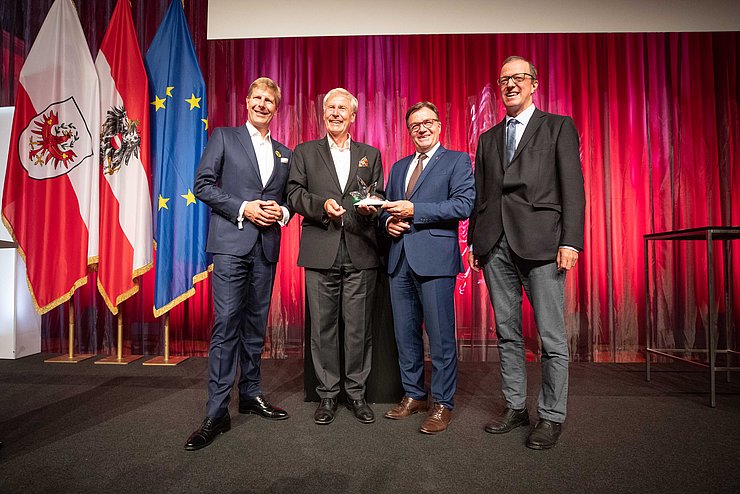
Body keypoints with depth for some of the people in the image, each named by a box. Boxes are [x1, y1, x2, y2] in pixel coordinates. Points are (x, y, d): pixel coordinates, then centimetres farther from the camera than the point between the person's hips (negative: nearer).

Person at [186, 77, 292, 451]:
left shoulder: (284, 153, 18)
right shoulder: (224, 137, 7)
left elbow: (290, 197, 20)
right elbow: (203, 185, -1)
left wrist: (282, 212, -3)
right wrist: (243, 208, -12)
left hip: (266, 246, 5)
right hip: (231, 242, -4)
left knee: (255, 324, 11)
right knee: (226, 324, -8)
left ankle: (251, 394, 24)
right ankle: (217, 413, -1)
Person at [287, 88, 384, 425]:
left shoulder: (371, 155, 16)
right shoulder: (305, 152, 13)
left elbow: (380, 198, 11)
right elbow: (294, 194, 4)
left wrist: (371, 208, -11)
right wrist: (323, 205, -13)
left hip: (361, 253, 1)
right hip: (321, 252, 0)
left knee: (359, 327, 5)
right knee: (323, 326, 5)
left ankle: (356, 392, 20)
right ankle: (327, 394, 20)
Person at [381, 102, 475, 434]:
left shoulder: (457, 160, 3)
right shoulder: (399, 167, 21)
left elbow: (464, 204, -11)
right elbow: (386, 206, 24)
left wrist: (413, 211, -16)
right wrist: (388, 221, 0)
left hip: (435, 258, -6)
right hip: (400, 260, 6)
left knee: (441, 336, 0)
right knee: (405, 334, 12)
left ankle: (442, 404, 15)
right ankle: (413, 396, 28)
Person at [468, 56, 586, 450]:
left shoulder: (558, 127, 9)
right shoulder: (488, 139, 21)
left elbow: (572, 187, 0)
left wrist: (570, 240, -10)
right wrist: (474, 241, 10)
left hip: (540, 240, -4)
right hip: (496, 245, 4)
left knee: (552, 337, 1)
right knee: (507, 333, 10)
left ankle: (551, 416, 16)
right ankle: (515, 406, 24)